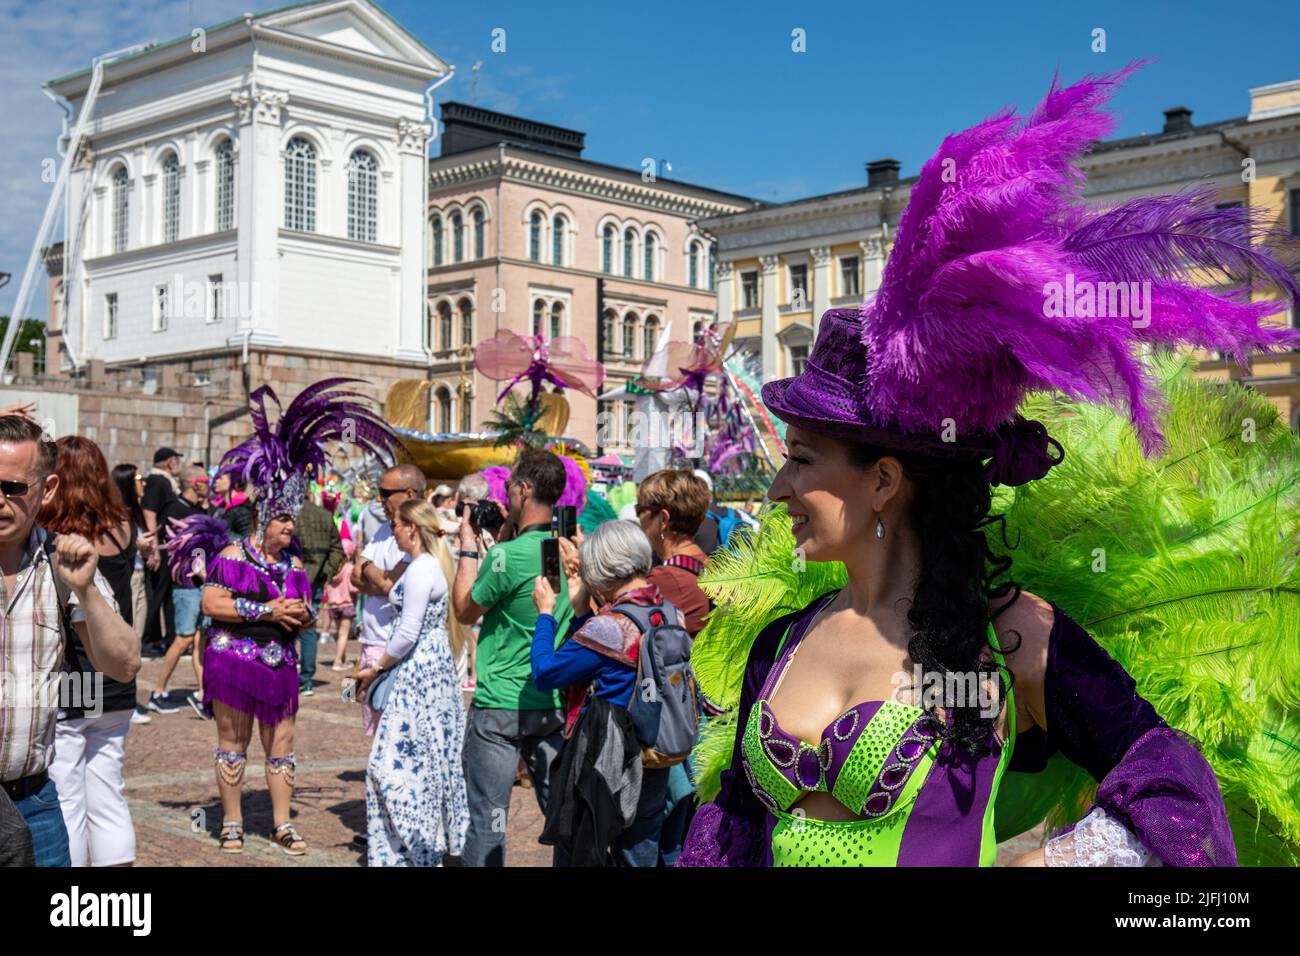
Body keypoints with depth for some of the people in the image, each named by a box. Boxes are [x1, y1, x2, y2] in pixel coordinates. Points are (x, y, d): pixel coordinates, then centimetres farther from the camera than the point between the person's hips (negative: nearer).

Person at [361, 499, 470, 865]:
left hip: (417, 672, -10)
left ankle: (411, 846, 1)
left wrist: (377, 667, -8)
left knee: (399, 761, -4)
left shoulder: (420, 569, -18)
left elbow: (408, 633, -19)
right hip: (438, 668, 10)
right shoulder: (436, 563, 11)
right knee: (432, 759, 16)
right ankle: (445, 837, 24)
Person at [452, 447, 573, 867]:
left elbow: (464, 611, -4)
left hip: (499, 706, -6)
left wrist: (468, 548, 4)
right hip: (553, 703, 6)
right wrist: (505, 537, 11)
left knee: (488, 818, 3)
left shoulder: (507, 556, -19)